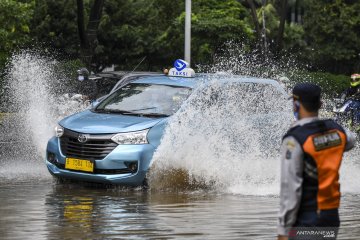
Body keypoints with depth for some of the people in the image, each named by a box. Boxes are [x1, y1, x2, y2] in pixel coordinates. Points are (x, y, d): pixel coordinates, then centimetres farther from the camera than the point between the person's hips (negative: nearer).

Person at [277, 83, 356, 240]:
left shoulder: (294, 139, -19)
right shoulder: (335, 129, 3)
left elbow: (290, 187, -21)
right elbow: (349, 141, 31)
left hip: (306, 219, -7)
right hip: (332, 214, 7)